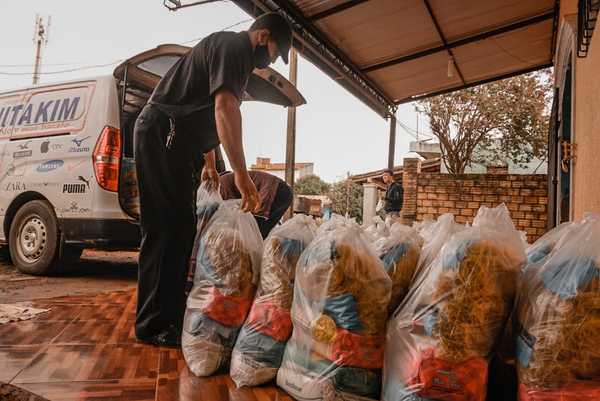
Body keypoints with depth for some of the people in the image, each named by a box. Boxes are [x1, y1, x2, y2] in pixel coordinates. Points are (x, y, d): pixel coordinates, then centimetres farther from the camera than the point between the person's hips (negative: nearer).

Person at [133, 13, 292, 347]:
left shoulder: (230, 50, 23)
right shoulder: (234, 46, -10)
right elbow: (225, 107, -26)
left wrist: (211, 167, 30)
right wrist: (241, 173, -32)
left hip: (174, 141, 11)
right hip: (162, 134, -11)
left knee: (179, 228, 9)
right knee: (168, 229, -12)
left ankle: (171, 312, 17)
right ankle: (156, 325, -6)